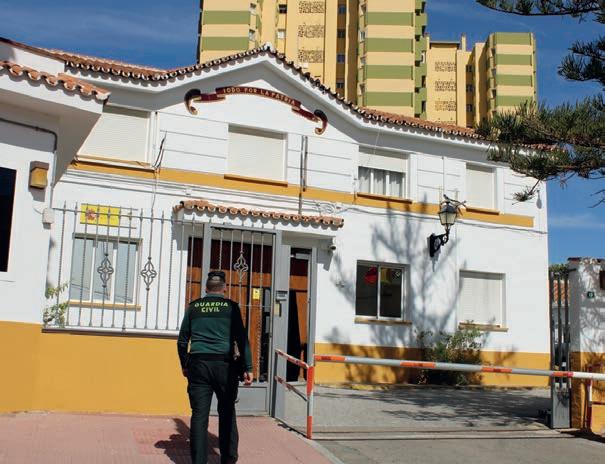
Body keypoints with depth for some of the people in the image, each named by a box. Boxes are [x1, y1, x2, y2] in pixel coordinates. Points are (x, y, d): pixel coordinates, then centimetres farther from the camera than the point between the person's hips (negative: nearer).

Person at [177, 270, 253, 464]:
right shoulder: (231, 306, 4)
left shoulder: (193, 307, 11)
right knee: (227, 412, 13)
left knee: (199, 415, 2)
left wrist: (184, 365, 24)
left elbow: (182, 340, 14)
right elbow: (242, 339, -1)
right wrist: (247, 368, 0)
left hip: (198, 364, 1)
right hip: (225, 365, -1)